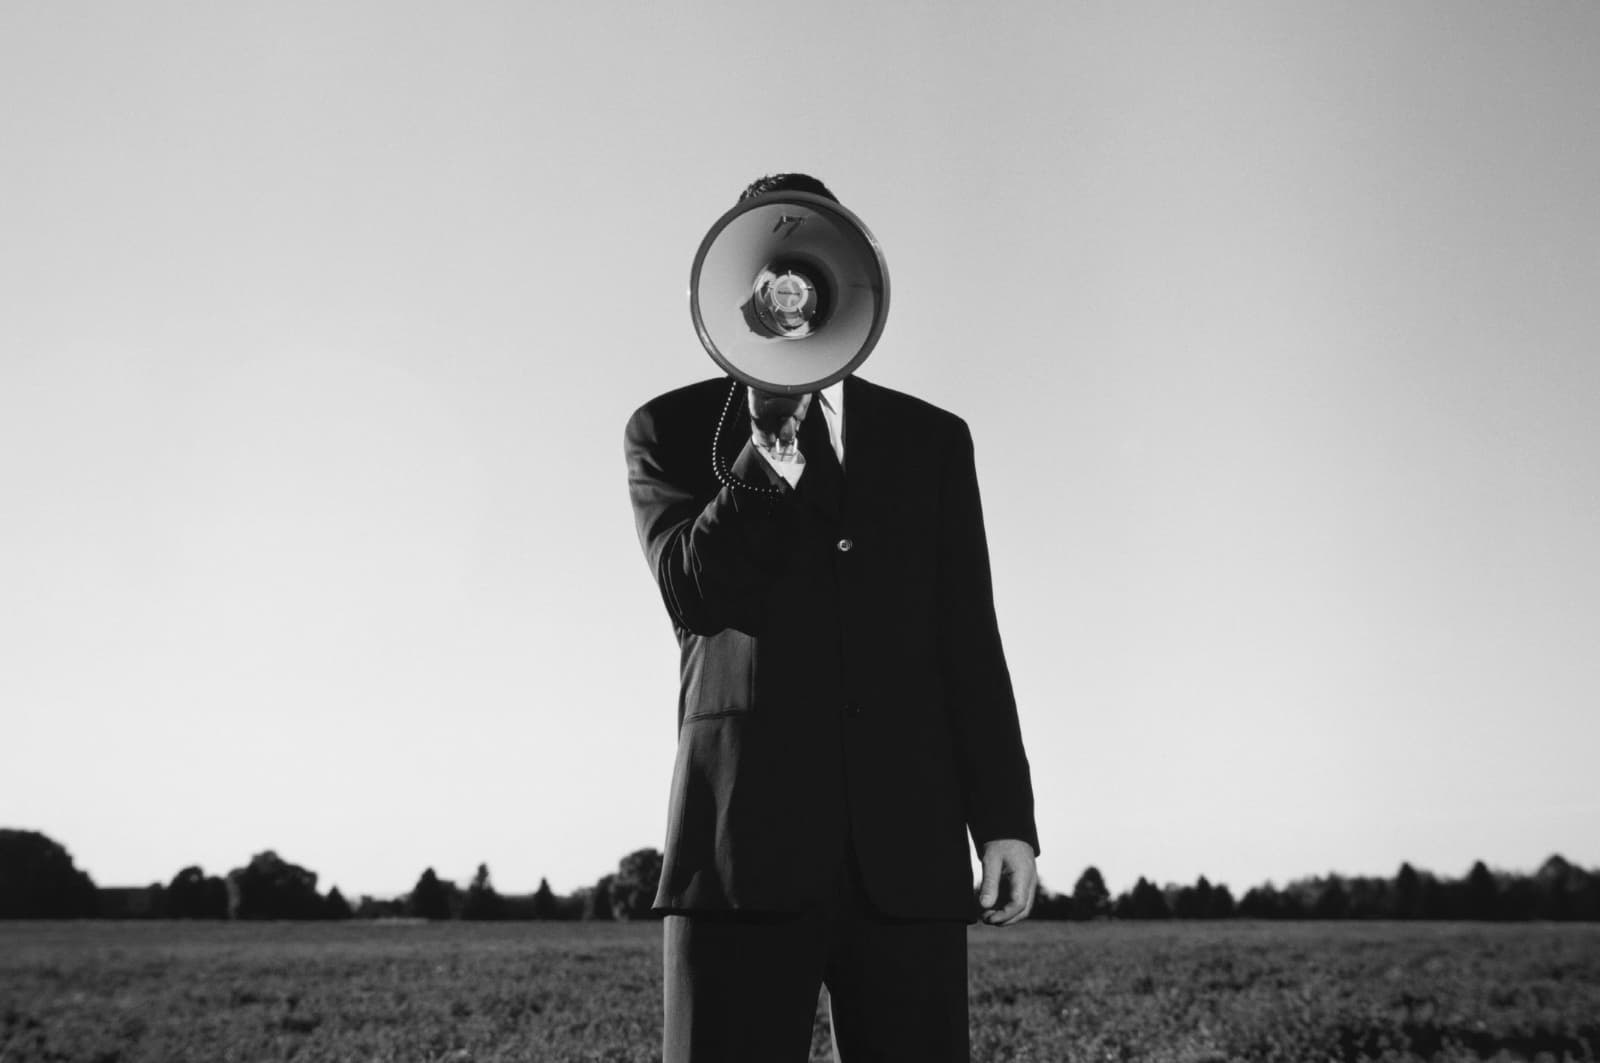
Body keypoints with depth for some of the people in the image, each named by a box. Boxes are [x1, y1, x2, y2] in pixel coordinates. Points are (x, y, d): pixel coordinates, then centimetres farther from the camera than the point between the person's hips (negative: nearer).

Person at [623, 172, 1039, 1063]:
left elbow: (970, 643, 11)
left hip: (909, 849, 2)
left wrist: (1007, 819, 4)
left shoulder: (932, 439, 15)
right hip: (743, 839, -1)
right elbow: (694, 592, -7)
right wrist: (769, 440, -15)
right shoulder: (671, 430, 9)